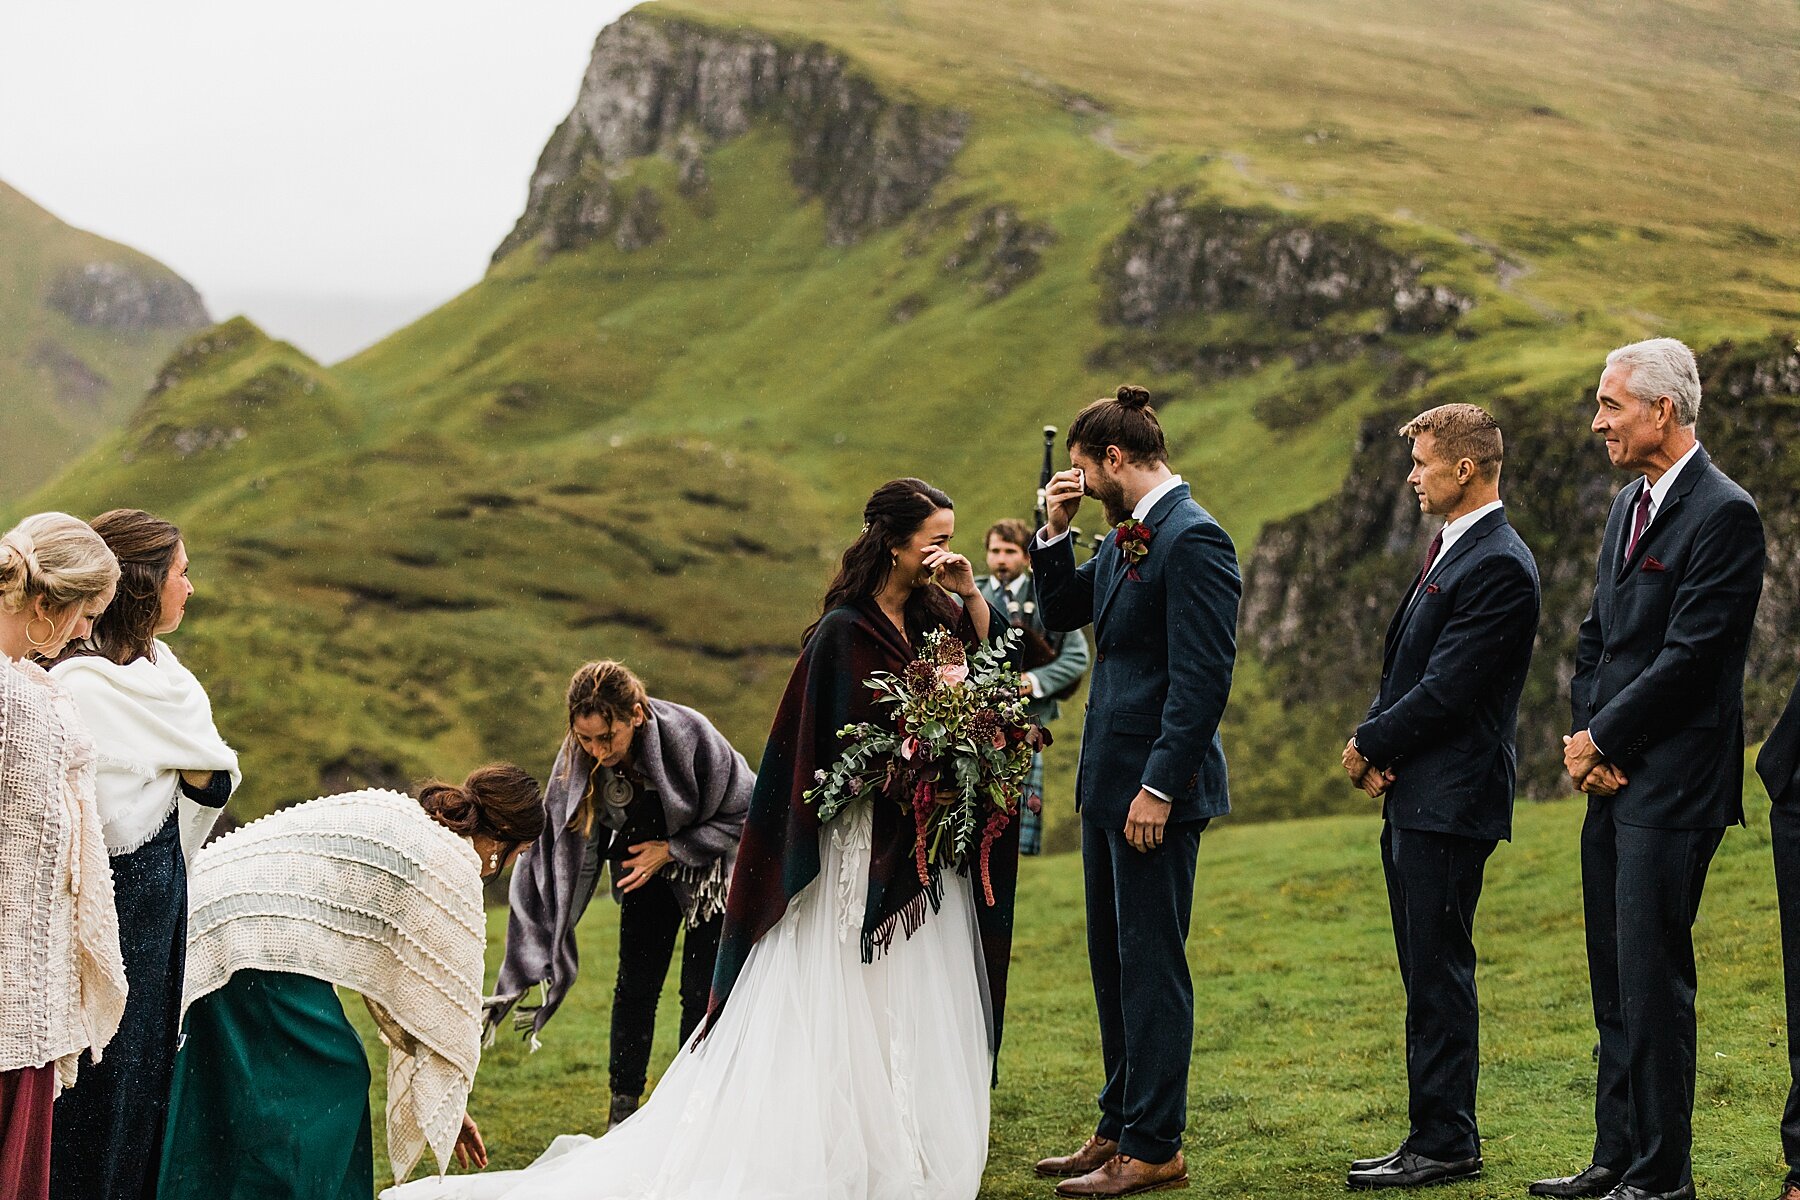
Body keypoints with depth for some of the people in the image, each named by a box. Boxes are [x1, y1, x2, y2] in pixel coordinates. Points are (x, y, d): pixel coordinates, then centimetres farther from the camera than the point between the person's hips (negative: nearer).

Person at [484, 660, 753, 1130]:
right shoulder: (579, 759, -22)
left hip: (709, 867, -3)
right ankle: (622, 1114, 8)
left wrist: (671, 849, -21)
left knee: (701, 993, -4)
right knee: (635, 985, -1)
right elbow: (566, 851, -18)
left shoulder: (688, 735, -32)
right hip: (647, 867, 3)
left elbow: (743, 813, -18)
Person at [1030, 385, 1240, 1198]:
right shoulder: (1127, 536, 12)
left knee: (1150, 964, -4)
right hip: (1109, 780, 10)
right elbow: (1060, 612, 23)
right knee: (1113, 964, 16)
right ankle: (1120, 1129, 25)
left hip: (1156, 787, -10)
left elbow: (1204, 677, -21)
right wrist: (1056, 532, 7)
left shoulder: (1192, 538, -17)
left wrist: (1159, 787, -22)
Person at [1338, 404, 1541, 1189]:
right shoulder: (1451, 550, 16)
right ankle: (1435, 1135, 19)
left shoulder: (1499, 566, -16)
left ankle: (1445, 1144, 0)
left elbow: (1445, 690, -20)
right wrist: (1376, 748, 1)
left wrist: (1371, 743, -7)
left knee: (1439, 972, -6)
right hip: (1413, 796, 10)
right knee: (1427, 975, 13)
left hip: (1451, 800, -10)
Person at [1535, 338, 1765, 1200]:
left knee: (1652, 976, -6)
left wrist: (1601, 739, -10)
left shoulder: (1724, 515, -14)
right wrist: (1584, 735, 3)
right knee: (1615, 979, 12)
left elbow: (1688, 658, -18)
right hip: (1612, 778, 9)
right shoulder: (1630, 505, 15)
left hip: (1672, 787, -9)